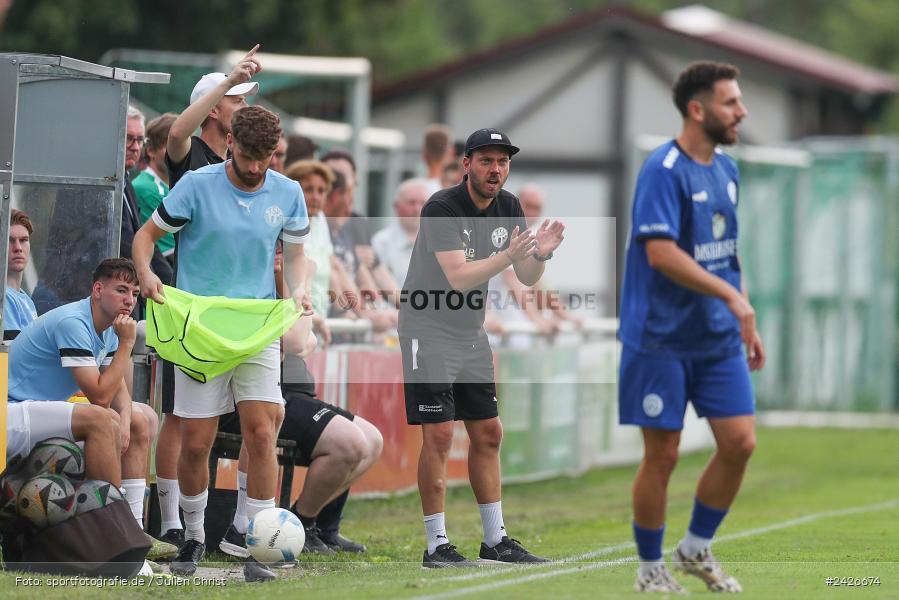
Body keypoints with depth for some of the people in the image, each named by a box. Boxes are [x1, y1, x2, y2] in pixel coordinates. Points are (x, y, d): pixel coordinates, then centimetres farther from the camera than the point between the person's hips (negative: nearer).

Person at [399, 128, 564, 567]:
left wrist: (540, 254, -20)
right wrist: (507, 256, -42)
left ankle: (495, 540, 15)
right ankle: (436, 545, -6)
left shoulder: (508, 208, 1)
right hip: (428, 330, -7)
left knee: (488, 433, 8)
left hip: (472, 333, 8)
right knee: (438, 436, -11)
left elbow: (527, 279, 1)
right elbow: (458, 277, -30)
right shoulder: (441, 209, -20)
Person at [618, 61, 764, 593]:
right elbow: (661, 253, -25)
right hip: (662, 339, -7)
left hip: (719, 337, 7)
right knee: (662, 456, -1)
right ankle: (650, 569, 15)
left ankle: (696, 549, 20)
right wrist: (732, 295, -26)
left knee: (740, 444, 1)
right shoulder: (663, 170, -15)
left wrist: (747, 325, 16)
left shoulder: (727, 170, 11)